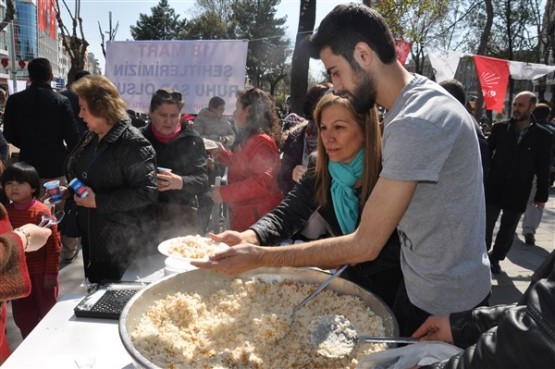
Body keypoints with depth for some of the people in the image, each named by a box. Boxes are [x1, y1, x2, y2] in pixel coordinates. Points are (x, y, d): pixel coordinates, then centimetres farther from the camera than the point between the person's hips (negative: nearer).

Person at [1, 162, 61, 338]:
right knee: (22, 316, 17)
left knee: (47, 314, 13)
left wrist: (51, 273, -14)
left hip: (41, 273, -5)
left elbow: (54, 245, -15)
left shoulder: (41, 211, -17)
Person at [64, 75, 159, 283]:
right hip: (93, 238, 9)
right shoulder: (91, 138, 8)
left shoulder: (133, 144, -20)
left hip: (124, 246, -9)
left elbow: (147, 192, -27)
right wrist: (70, 192, 5)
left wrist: (98, 201, -25)